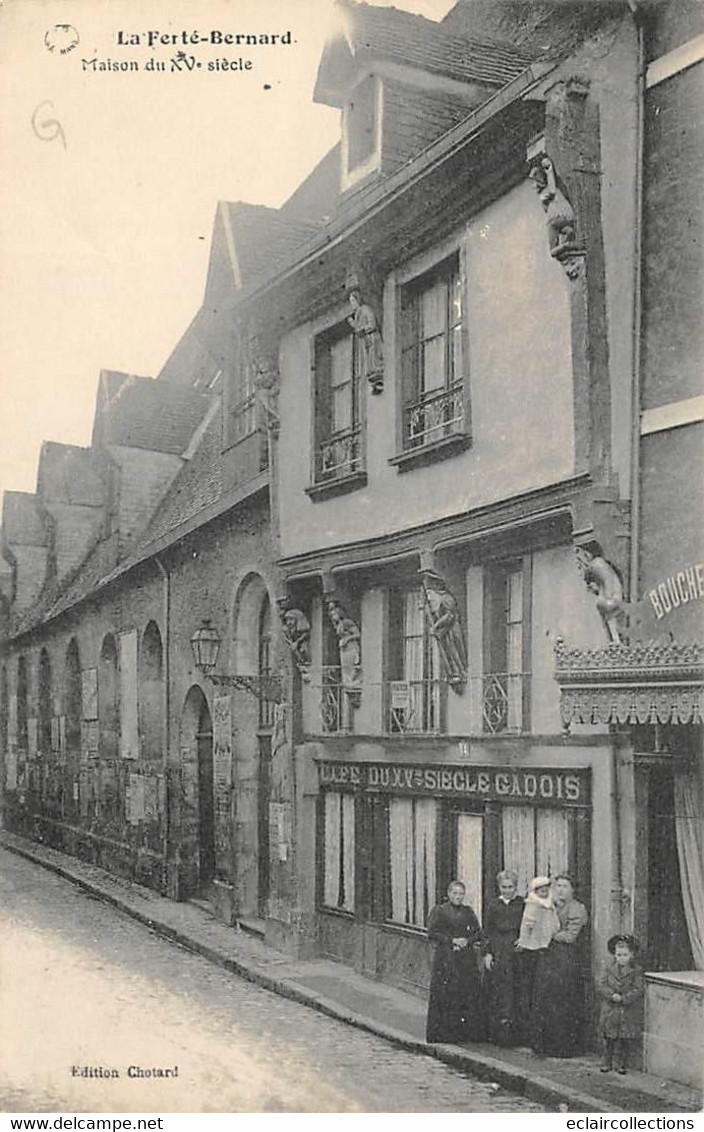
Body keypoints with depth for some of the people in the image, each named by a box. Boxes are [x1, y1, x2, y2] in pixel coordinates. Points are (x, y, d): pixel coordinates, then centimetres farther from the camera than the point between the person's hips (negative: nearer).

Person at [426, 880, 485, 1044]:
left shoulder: (468, 911, 13)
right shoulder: (439, 911, 2)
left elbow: (478, 933, 10)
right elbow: (432, 933, -5)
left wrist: (467, 941, -9)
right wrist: (452, 940, -12)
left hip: (467, 959, 3)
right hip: (445, 959, -3)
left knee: (470, 993, -1)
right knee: (446, 995, -5)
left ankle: (469, 1032, 6)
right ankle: (444, 1032, 2)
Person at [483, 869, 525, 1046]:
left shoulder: (523, 904, 4)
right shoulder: (494, 905, 9)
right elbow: (487, 931, 9)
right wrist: (487, 953, 2)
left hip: (518, 950, -1)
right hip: (498, 953, 1)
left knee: (517, 990, -3)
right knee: (499, 990, -2)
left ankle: (516, 1033, 3)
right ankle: (499, 1033, 2)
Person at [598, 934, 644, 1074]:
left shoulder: (636, 971, -4)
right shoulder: (610, 969, 2)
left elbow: (638, 990, -10)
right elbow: (600, 985, -2)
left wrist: (623, 998, -21)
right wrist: (611, 995, -19)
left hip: (629, 1012, -1)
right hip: (610, 1010, 2)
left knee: (624, 1041, 5)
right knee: (609, 1039, 8)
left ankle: (620, 1064, 18)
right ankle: (607, 1062, 21)